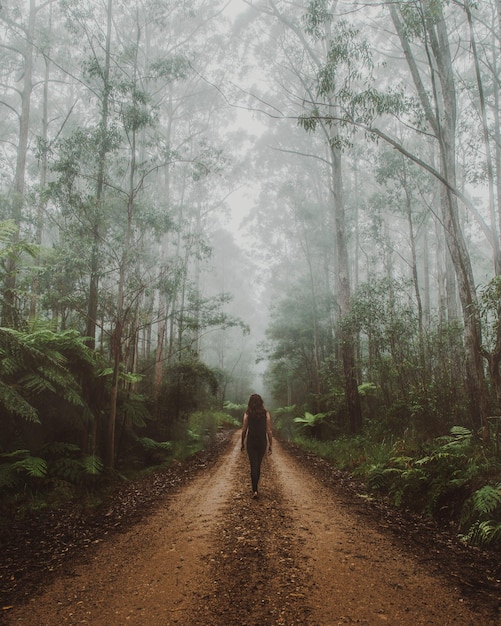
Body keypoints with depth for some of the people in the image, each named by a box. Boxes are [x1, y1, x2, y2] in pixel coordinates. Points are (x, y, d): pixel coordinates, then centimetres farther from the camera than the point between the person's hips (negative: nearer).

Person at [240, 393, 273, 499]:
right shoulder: (266, 413, -5)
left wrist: (242, 443, 9)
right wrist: (270, 445, 1)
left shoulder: (247, 414, -6)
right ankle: (255, 487, 33)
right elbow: (269, 431, -5)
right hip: (262, 442, 2)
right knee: (258, 465, 19)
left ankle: (255, 490, -10)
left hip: (251, 443, -2)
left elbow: (244, 430, -4)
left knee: (253, 466, 2)